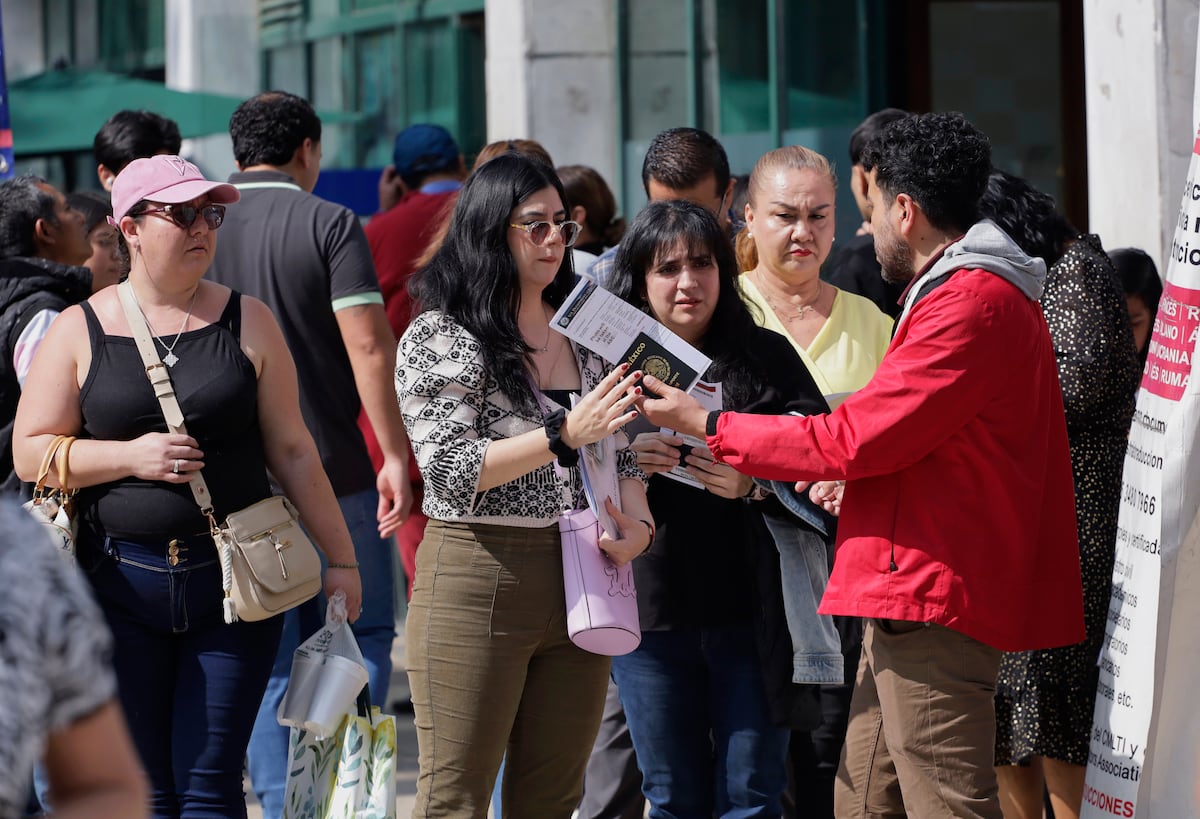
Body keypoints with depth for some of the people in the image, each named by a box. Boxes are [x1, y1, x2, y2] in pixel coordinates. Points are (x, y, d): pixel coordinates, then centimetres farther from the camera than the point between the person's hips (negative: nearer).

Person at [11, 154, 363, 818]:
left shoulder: (247, 322, 5)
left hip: (233, 579, 0)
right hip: (120, 585, 0)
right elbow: (30, 451, 1)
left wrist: (340, 557, 7)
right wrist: (131, 457, -12)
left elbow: (291, 450, 8)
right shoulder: (79, 332, 3)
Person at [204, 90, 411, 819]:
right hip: (334, 472, -3)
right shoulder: (330, 225, -7)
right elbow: (367, 346, -15)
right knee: (363, 634, 9)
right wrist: (395, 456, -13)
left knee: (269, 658, 10)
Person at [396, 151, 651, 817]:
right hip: (477, 581, -6)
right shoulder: (439, 337, -4)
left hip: (578, 582, 6)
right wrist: (565, 435, -22)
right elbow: (450, 468, -14)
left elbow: (619, 454, 17)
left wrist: (637, 521, -5)